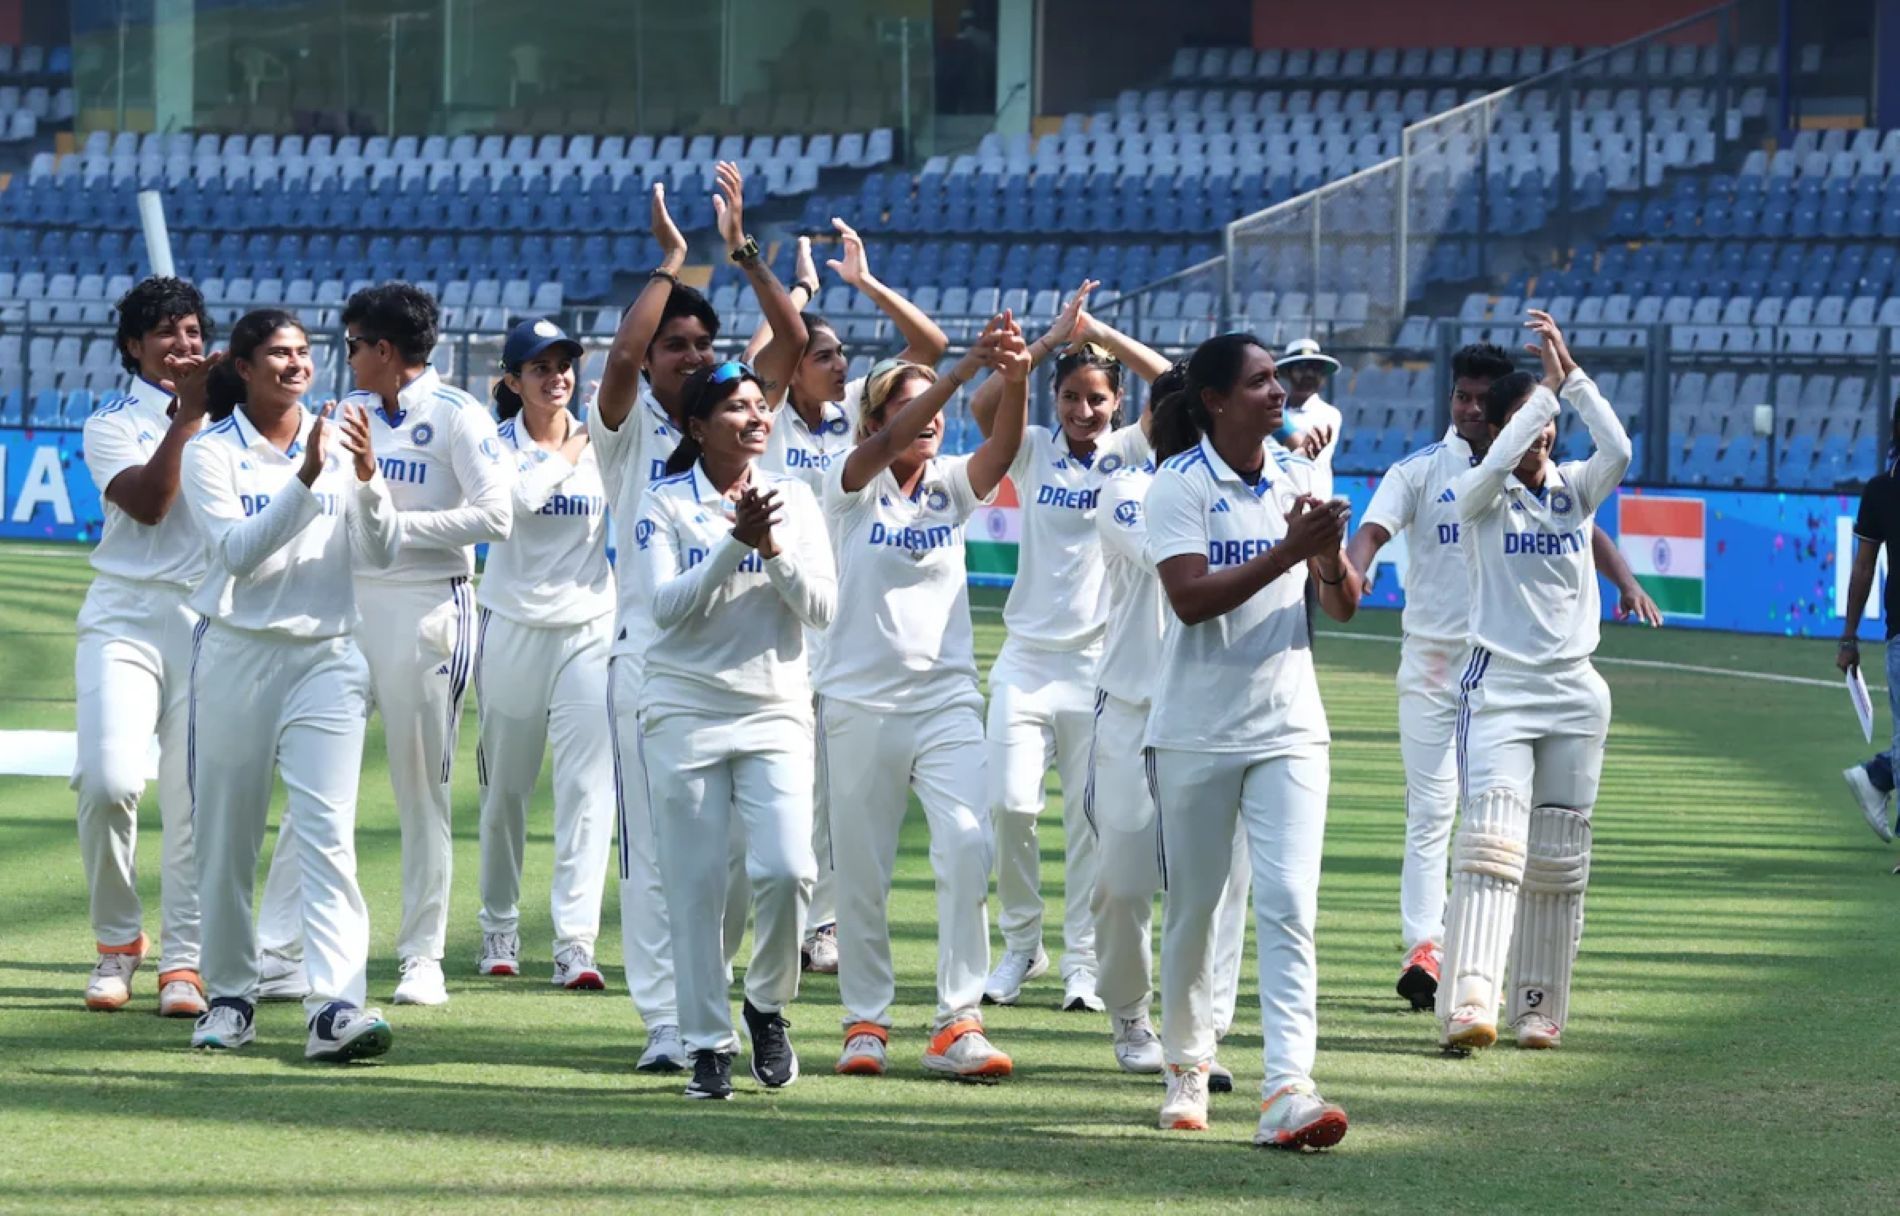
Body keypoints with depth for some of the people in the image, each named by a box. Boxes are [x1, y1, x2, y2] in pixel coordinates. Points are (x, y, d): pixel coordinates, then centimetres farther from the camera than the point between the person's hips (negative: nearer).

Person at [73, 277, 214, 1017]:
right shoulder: (113, 424, 7)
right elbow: (146, 502, -11)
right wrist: (185, 417, -14)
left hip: (210, 621, 2)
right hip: (125, 617, -2)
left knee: (196, 797, -5)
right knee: (108, 781, -17)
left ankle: (183, 962, 1)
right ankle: (117, 943, 2)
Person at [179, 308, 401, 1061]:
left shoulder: (338, 443, 6)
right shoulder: (213, 453, -1)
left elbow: (381, 553, 0)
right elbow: (236, 551, -15)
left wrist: (366, 477, -16)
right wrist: (305, 480, -24)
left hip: (326, 658, 1)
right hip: (237, 655, -1)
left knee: (329, 832, -13)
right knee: (226, 838, 6)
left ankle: (337, 1006, -23)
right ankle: (229, 996, 21)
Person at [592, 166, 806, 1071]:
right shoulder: (628, 428, 4)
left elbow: (793, 341, 2)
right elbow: (621, 355, -16)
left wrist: (741, 249, -3)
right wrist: (670, 263, -10)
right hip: (650, 657, -3)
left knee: (739, 847, 2)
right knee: (654, 850, -5)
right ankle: (665, 1024, -3)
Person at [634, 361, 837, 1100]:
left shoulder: (794, 498, 6)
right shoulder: (665, 503, 0)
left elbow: (821, 609, 1)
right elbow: (668, 605, -11)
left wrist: (774, 548, -14)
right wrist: (735, 541, -20)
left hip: (775, 712, 1)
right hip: (685, 713, -1)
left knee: (786, 869, -15)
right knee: (695, 888, -1)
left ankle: (768, 1004, 10)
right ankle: (708, 1044, 9)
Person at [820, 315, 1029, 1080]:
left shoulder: (951, 486, 7)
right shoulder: (855, 488, -1)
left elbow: (1004, 448, -12)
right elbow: (887, 444, -22)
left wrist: (1016, 379, -32)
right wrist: (966, 369, -33)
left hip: (947, 696, 2)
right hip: (861, 697, -2)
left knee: (969, 845, -16)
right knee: (861, 868, 3)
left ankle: (957, 1022, -13)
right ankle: (865, 1019, 18)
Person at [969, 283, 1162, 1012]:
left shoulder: (1129, 453, 3)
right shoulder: (1034, 452, 5)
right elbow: (984, 404, -13)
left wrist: (1104, 334, -11)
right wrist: (1054, 339, -16)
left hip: (1100, 661, -1)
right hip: (1027, 656, 1)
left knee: (1090, 817, 1)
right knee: (1010, 803, -8)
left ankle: (1082, 962, 8)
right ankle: (1020, 944, 10)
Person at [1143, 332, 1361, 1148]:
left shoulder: (1298, 481, 6)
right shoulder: (1179, 485, -7)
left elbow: (1344, 606, 6)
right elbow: (1192, 597, -19)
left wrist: (1331, 559, -16)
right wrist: (1288, 551, -25)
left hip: (1288, 729, 3)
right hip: (1195, 733, -3)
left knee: (1288, 906, -11)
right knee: (1191, 906, 8)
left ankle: (1287, 1089, -19)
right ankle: (1186, 1067, 28)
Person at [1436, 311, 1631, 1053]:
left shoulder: (1575, 489, 8)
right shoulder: (1477, 495, -1)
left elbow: (1618, 450, -13)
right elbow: (1499, 465, -24)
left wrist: (1571, 375, -17)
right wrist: (1548, 383, -19)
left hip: (1574, 690, 4)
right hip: (1499, 684, -4)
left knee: (1558, 859, 7)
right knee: (1493, 842, -18)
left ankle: (1539, 1008, 16)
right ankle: (1468, 1007, -29)